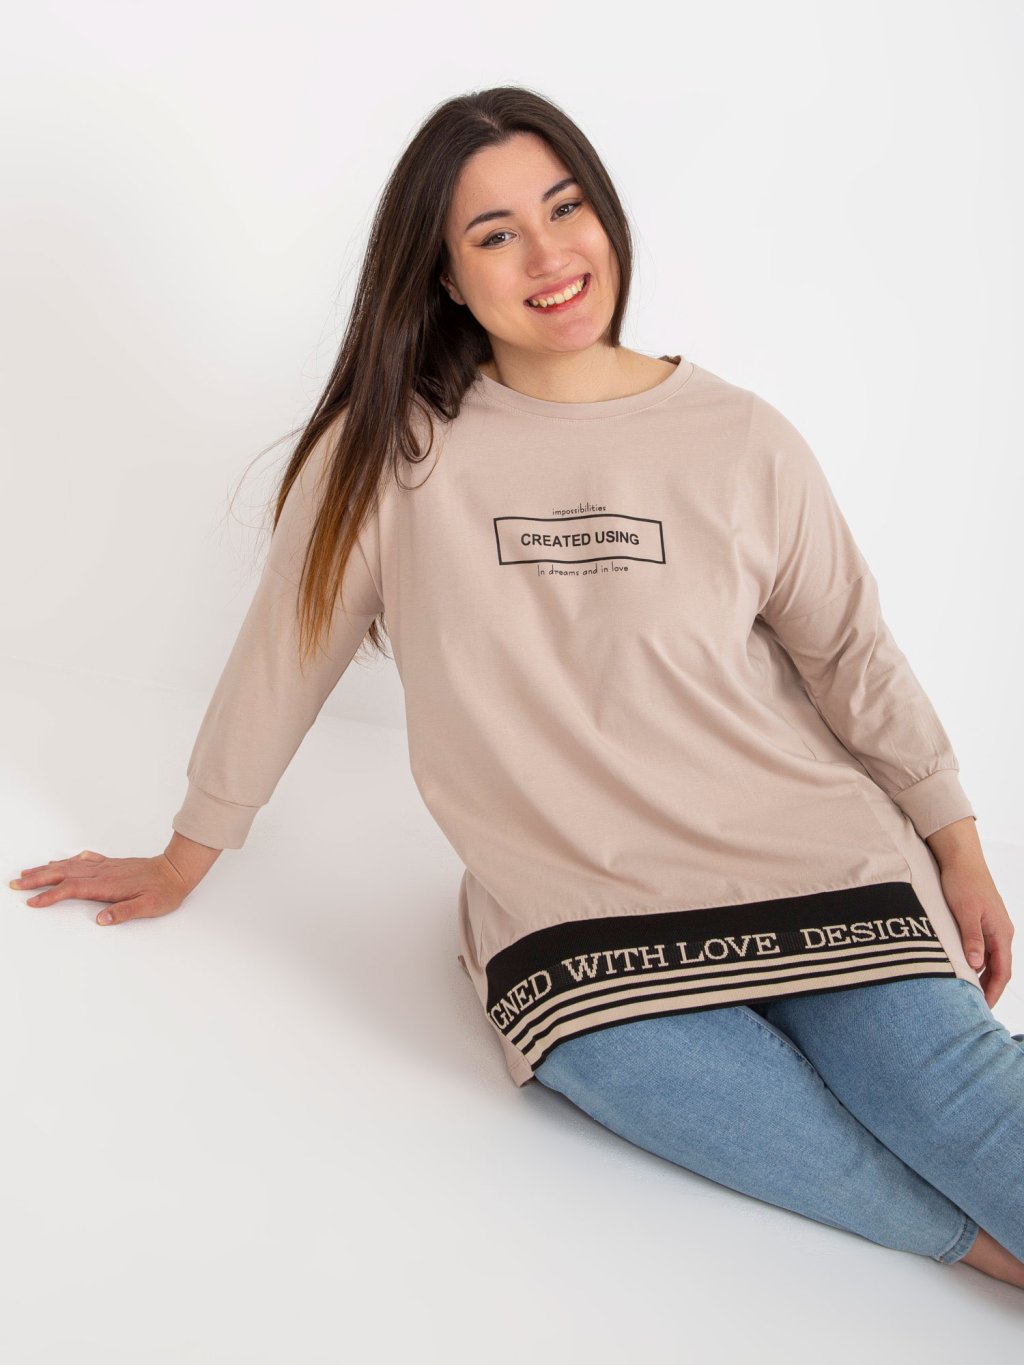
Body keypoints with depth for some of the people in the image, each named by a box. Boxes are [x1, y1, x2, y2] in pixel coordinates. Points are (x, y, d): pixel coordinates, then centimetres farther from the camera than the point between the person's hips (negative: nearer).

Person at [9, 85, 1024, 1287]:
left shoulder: (741, 441, 1)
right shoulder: (393, 447, -2)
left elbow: (852, 656, 10)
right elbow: (285, 652, 5)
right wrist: (185, 861, 14)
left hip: (815, 872, 2)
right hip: (574, 930, -1)